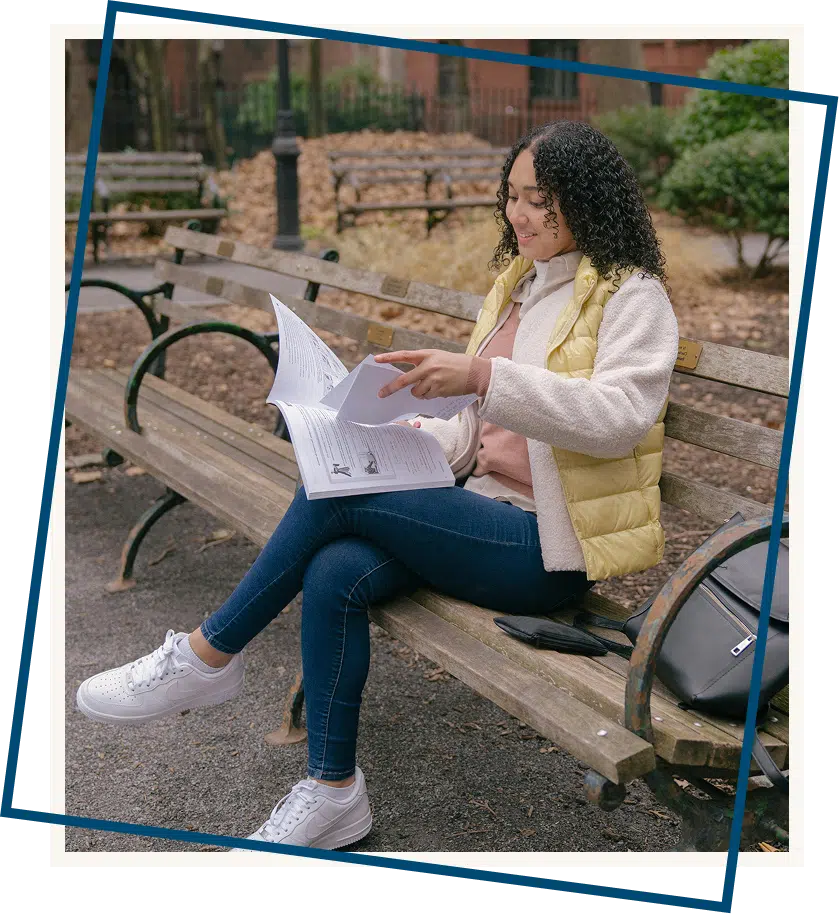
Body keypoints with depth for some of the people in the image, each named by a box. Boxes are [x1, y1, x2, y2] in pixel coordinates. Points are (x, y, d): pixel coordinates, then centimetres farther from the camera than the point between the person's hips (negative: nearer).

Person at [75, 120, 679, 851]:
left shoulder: (632, 296, -3)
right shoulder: (516, 284, 18)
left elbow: (621, 416, -22)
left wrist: (483, 374, -31)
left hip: (549, 545, -6)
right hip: (486, 511, 7)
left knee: (339, 494, -23)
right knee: (335, 571, -22)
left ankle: (208, 655, -5)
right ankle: (331, 791, -9)